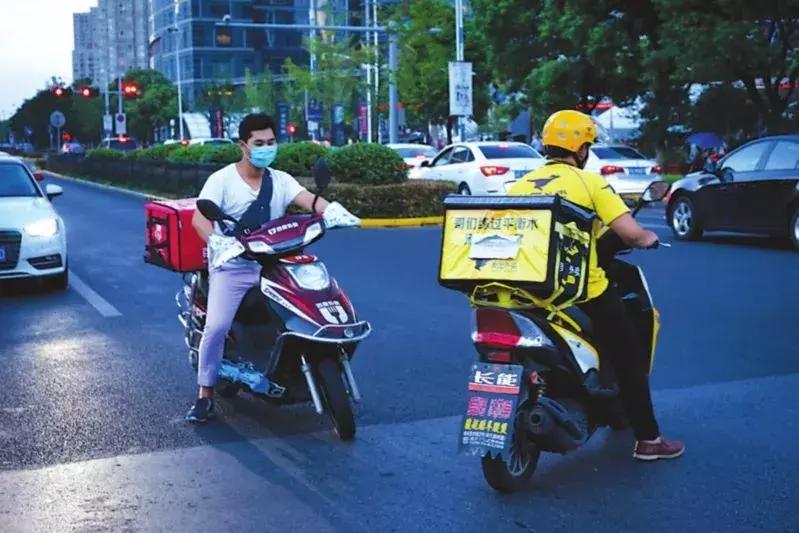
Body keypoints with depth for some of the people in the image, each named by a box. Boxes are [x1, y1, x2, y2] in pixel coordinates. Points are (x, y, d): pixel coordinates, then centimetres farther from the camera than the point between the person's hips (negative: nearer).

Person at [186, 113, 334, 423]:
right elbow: (199, 219, -14)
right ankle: (205, 395, -4)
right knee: (216, 326, -20)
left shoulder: (281, 180, 8)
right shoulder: (222, 180, -3)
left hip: (272, 264, 4)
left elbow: (308, 200, -10)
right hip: (232, 267, -3)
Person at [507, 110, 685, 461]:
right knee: (630, 361, 11)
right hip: (585, 292, -5)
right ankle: (648, 439, 17)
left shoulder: (521, 185, 9)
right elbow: (630, 232, -13)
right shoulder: (589, 182, -5)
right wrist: (647, 239, 9)